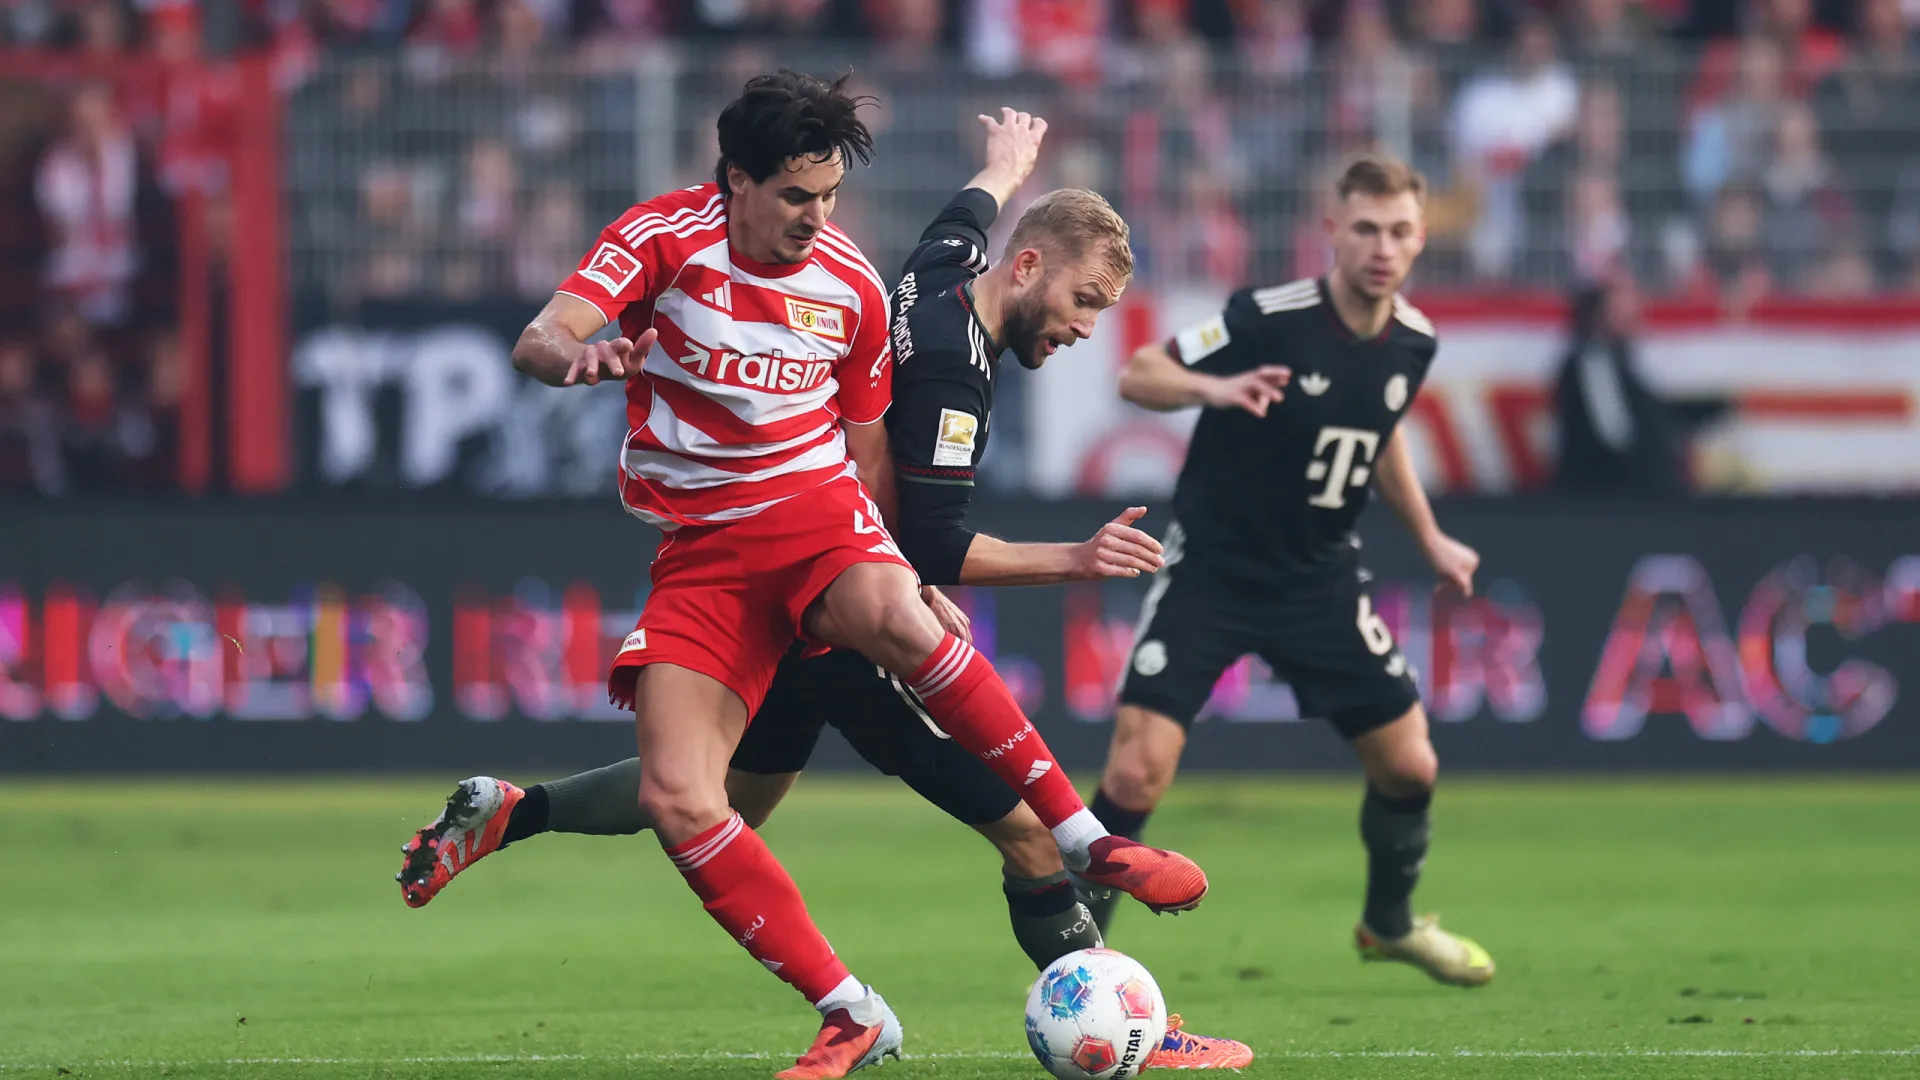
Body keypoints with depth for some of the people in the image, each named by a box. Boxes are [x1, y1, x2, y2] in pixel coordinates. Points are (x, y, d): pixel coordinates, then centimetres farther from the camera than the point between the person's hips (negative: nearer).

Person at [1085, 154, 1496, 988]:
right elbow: (1136, 376, -19)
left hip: (1320, 577, 5)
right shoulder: (1268, 319, -21)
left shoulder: (1413, 341, -2)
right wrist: (1212, 388, -39)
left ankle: (1390, 921, 35)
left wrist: (1429, 537, 18)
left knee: (1409, 764, 7)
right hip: (1210, 568, -5)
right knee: (1137, 770, -17)